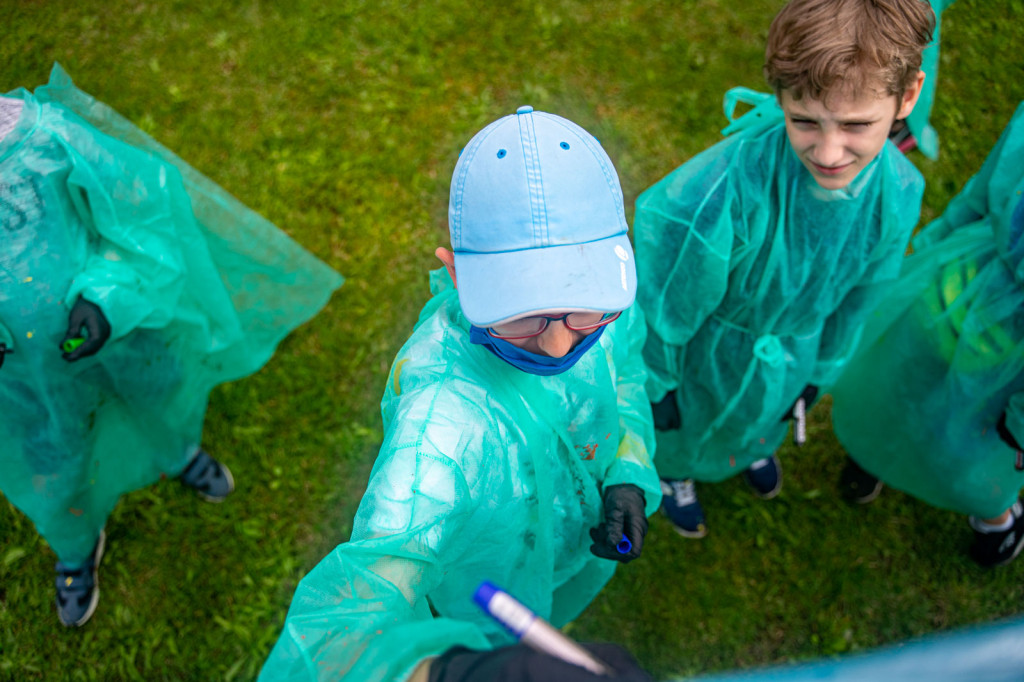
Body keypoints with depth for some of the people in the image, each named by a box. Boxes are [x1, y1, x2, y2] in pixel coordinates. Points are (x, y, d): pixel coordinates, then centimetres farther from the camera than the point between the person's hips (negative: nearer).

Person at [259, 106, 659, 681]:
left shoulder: (600, 293, -31)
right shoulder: (444, 420, -50)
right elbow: (336, 633, -58)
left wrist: (628, 478, -23)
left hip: (582, 526, 5)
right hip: (489, 570, -5)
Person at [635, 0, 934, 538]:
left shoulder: (899, 192, -27)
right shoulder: (717, 194, -44)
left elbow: (859, 293, -6)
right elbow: (665, 303, -25)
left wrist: (821, 370, 9)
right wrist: (656, 382, -9)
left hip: (793, 346, 4)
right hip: (708, 346, -4)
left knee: (764, 411, 36)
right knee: (687, 419, 29)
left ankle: (752, 443, 73)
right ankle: (675, 469, 65)